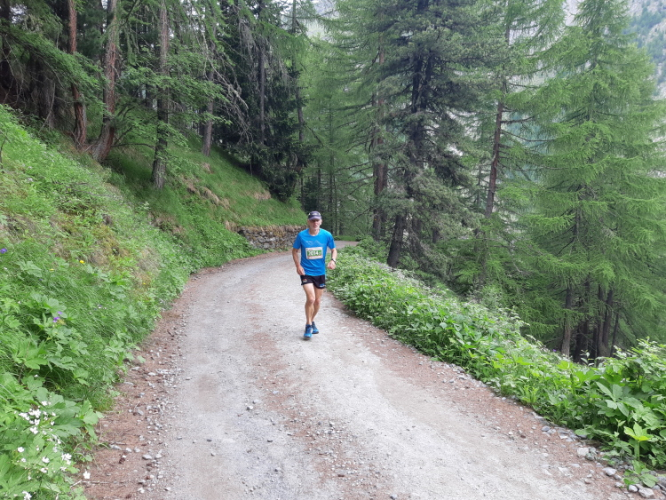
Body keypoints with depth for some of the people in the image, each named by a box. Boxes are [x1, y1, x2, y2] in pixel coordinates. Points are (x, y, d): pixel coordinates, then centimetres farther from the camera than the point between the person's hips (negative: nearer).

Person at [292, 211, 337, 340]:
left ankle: (312, 321, 38)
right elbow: (294, 251, 3)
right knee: (310, 298, -18)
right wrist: (298, 265, -10)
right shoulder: (301, 235, -10)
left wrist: (333, 260, -14)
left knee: (317, 301, 12)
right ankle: (308, 325, 1)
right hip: (306, 272, -3)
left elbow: (333, 249, 6)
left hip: (320, 272, 3)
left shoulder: (327, 235, -8)